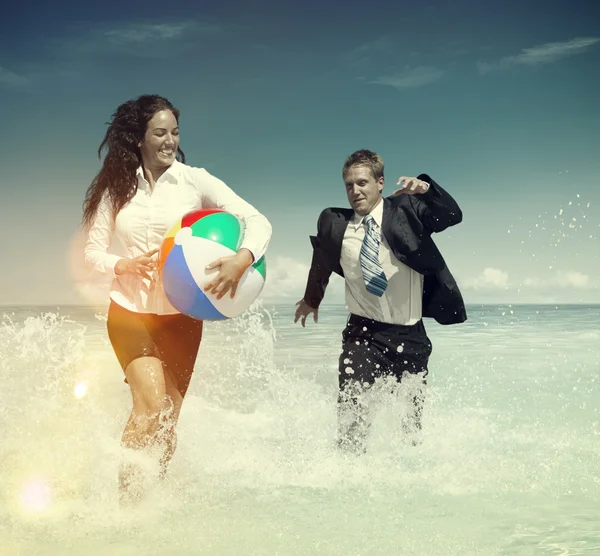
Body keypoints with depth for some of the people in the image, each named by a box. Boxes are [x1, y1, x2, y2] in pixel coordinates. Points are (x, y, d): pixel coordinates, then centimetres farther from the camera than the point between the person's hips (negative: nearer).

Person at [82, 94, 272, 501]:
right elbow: (92, 252, 5)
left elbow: (258, 222, -12)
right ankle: (127, 494, 1)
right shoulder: (116, 188, 0)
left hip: (181, 316, 0)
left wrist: (243, 259, -33)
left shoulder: (194, 180, -6)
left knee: (168, 420, 8)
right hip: (130, 311, 0)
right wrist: (123, 264, -17)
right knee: (151, 404, -18)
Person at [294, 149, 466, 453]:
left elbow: (452, 216, -15)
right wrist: (312, 298, 36)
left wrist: (425, 188, -32)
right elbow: (321, 262, 22)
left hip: (410, 336, 0)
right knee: (352, 413, -16)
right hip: (364, 333, 0)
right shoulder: (334, 224, 3)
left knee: (411, 422, 11)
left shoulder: (405, 209, -1)